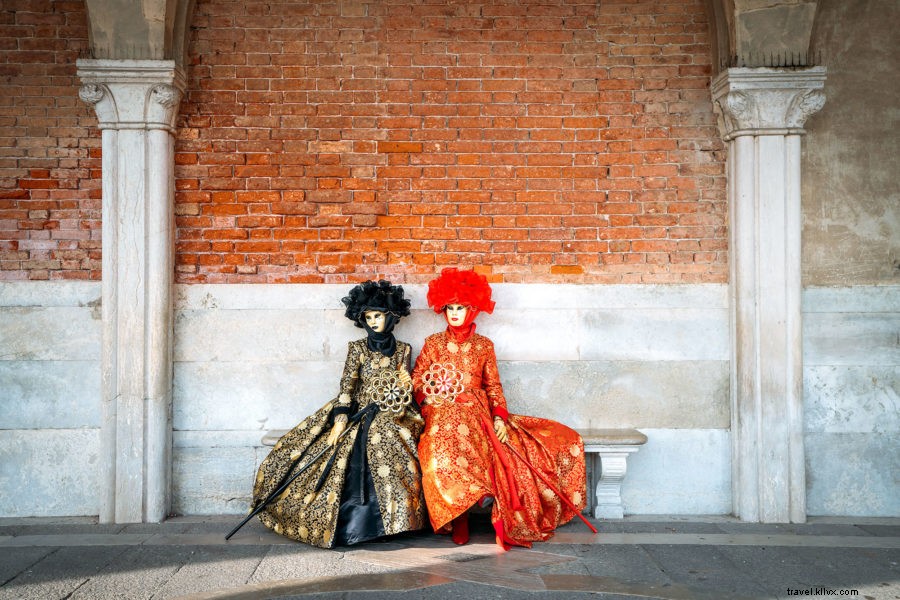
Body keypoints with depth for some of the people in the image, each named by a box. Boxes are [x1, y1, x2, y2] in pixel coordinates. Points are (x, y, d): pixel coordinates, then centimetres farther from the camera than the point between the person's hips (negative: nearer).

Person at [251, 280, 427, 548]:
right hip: (357, 415, 0)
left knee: (394, 465, -23)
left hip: (389, 419, 0)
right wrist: (340, 419, -14)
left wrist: (405, 386, -15)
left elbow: (404, 387, 10)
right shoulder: (357, 348, 5)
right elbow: (347, 385, -3)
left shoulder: (402, 350, 8)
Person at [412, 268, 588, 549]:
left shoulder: (484, 345, 13)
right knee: (444, 447, -37)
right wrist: (429, 398, -13)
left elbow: (493, 386, 8)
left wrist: (499, 416, -7)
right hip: (444, 414, -2)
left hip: (480, 414, 2)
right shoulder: (434, 343, 11)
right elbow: (416, 381, 8)